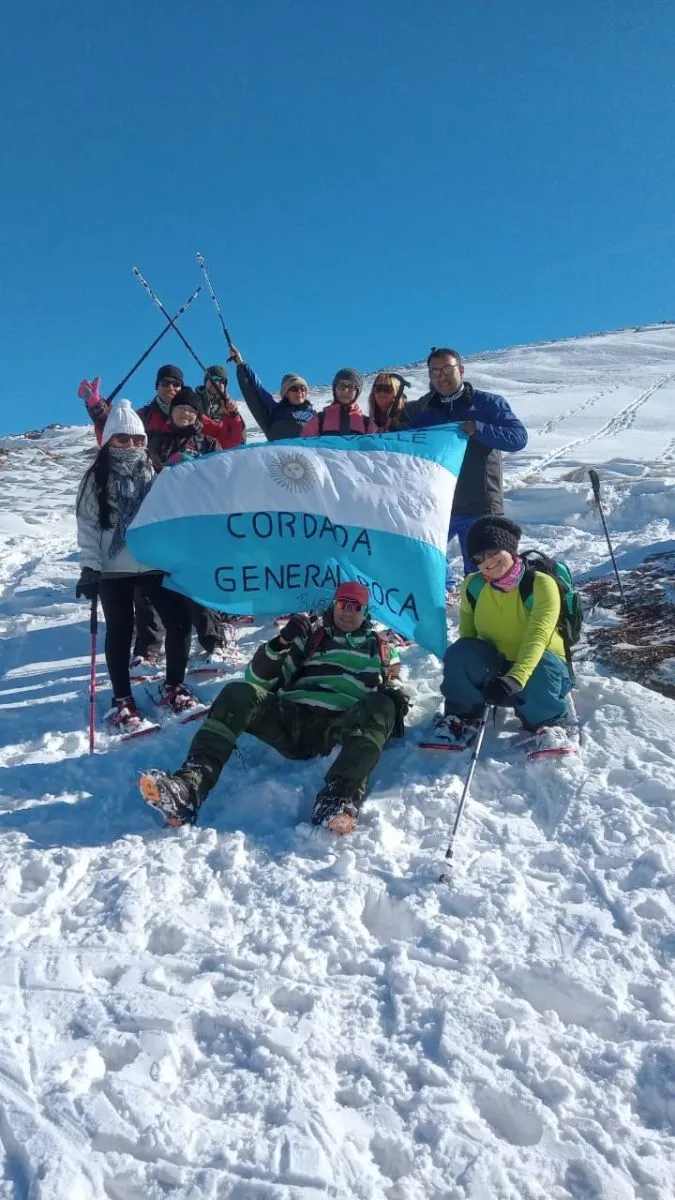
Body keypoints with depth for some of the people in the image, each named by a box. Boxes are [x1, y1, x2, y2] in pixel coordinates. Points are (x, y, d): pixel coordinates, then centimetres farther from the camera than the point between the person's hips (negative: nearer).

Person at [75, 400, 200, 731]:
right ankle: (122, 701, 15)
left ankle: (173, 687, 19)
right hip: (113, 568, -2)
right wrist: (90, 566, -11)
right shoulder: (97, 479, 2)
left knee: (179, 621, 0)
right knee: (120, 633, 4)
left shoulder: (155, 472, 8)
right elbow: (87, 524, -2)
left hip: (155, 563, 2)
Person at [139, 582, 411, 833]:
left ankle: (340, 797, -53)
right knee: (238, 694, -24)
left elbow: (393, 689, 23)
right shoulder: (310, 639, 26)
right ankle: (189, 786, -40)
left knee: (380, 707, -32)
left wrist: (395, 697, -2)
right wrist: (281, 643, -1)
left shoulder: (379, 649, 27)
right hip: (290, 719, 2)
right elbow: (260, 679, 17)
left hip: (339, 730, -1)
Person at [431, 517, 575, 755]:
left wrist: (515, 679, -47)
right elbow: (467, 636, 3)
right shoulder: (473, 586, -8)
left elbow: (537, 638, -32)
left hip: (540, 667, -3)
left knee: (543, 665, -39)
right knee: (460, 652, -28)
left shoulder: (541, 584, -21)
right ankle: (463, 718, -6)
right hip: (494, 669, 3)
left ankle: (548, 723, -10)